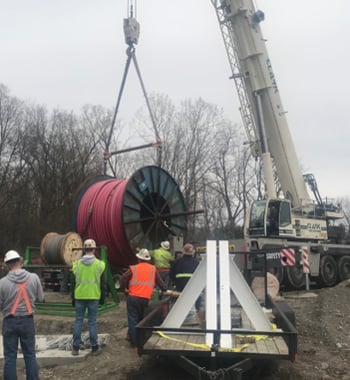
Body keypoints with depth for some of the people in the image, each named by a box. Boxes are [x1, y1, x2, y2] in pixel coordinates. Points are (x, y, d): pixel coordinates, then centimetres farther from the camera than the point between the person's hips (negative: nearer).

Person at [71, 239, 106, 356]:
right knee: (92, 322, 4)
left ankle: (75, 348, 13)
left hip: (79, 297, 1)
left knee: (78, 321, 9)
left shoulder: (76, 264, 1)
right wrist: (102, 297, 11)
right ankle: (94, 348, 10)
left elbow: (73, 283, 6)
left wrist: (73, 298, 15)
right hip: (94, 297, -1)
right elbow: (103, 283, 1)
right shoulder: (100, 264, -4)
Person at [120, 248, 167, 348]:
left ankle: (134, 342, 3)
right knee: (140, 319, 20)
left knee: (132, 319, 3)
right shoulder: (153, 269, 7)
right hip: (145, 299, 3)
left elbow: (123, 279, -7)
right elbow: (159, 281, 13)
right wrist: (165, 290, 26)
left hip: (132, 297, -2)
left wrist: (125, 288, 9)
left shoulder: (133, 268, -1)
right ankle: (139, 338, 27)